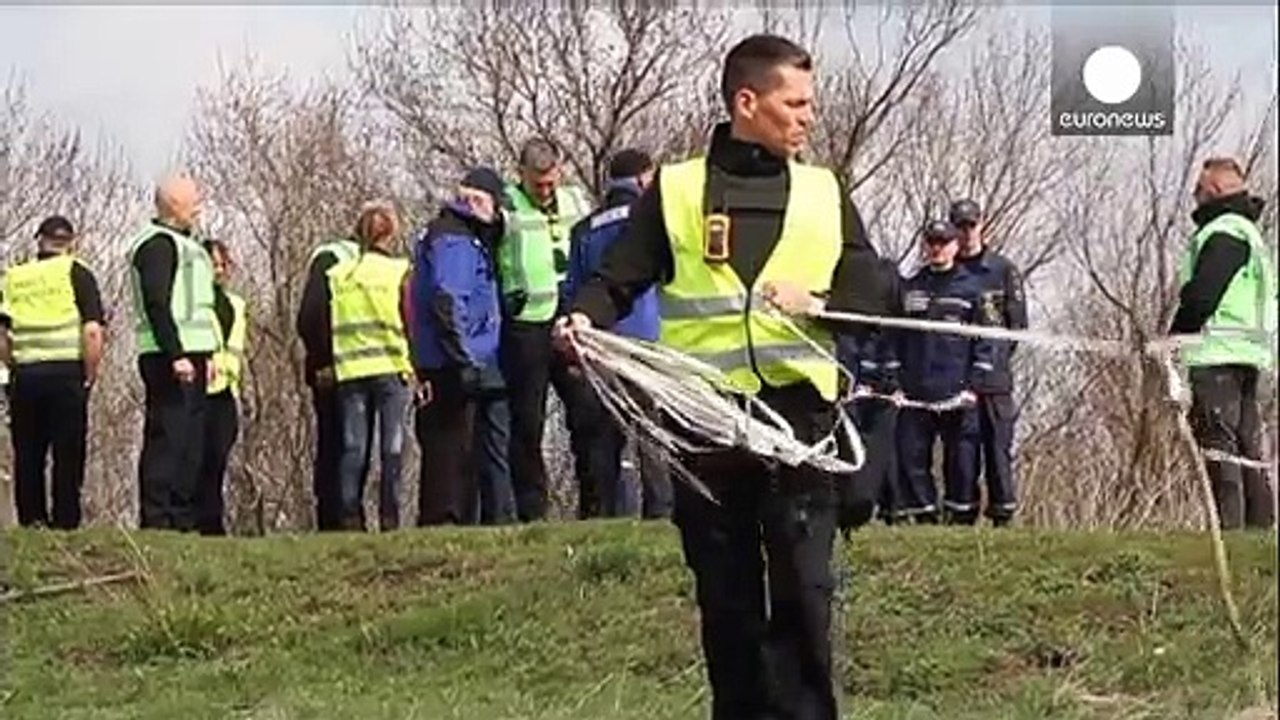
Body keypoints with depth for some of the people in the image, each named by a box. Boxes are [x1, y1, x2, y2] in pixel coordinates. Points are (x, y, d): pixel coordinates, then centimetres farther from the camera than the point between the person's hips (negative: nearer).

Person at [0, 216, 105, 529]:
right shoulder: (76, 274, 0)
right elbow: (92, 331, -10)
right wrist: (90, 376, -2)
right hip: (67, 372, -3)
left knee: (27, 456, 10)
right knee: (67, 456, 1)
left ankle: (31, 521, 10)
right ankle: (65, 524, -2)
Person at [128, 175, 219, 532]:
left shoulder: (182, 244, 23)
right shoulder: (158, 243, -9)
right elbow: (156, 305, -19)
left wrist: (205, 356, 20)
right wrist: (176, 355, -25)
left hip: (188, 356, 11)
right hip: (170, 358, -11)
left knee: (190, 445, 11)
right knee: (167, 439, -12)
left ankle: (182, 521, 15)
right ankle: (156, 521, -13)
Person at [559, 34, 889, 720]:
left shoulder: (825, 192, 12)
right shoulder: (675, 188, 6)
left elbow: (869, 291, 9)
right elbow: (619, 279, 5)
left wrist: (818, 304, -10)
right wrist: (584, 316, -16)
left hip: (798, 407, 1)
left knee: (803, 582, -6)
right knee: (725, 591, 6)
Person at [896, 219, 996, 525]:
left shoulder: (972, 287, 4)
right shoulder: (910, 288, 14)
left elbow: (984, 342, 2)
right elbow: (897, 339, 15)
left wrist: (973, 386, -6)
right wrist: (898, 383, 6)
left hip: (958, 396, -3)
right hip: (915, 396, 3)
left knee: (962, 459, -3)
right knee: (911, 456, -1)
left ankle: (961, 518, 8)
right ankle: (924, 517, 8)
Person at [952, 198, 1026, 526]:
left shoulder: (1004, 270, 9)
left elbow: (1017, 323, 6)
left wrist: (996, 355, -3)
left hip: (994, 375, -1)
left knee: (998, 444, -5)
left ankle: (1003, 511, -2)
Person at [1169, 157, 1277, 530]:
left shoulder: (1223, 233, -9)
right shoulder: (1249, 233, 24)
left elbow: (1201, 294, -17)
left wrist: (1173, 338, -5)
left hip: (1219, 355, -10)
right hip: (1250, 353, 10)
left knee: (1219, 442, -12)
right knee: (1247, 447, 11)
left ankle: (1229, 525, -17)